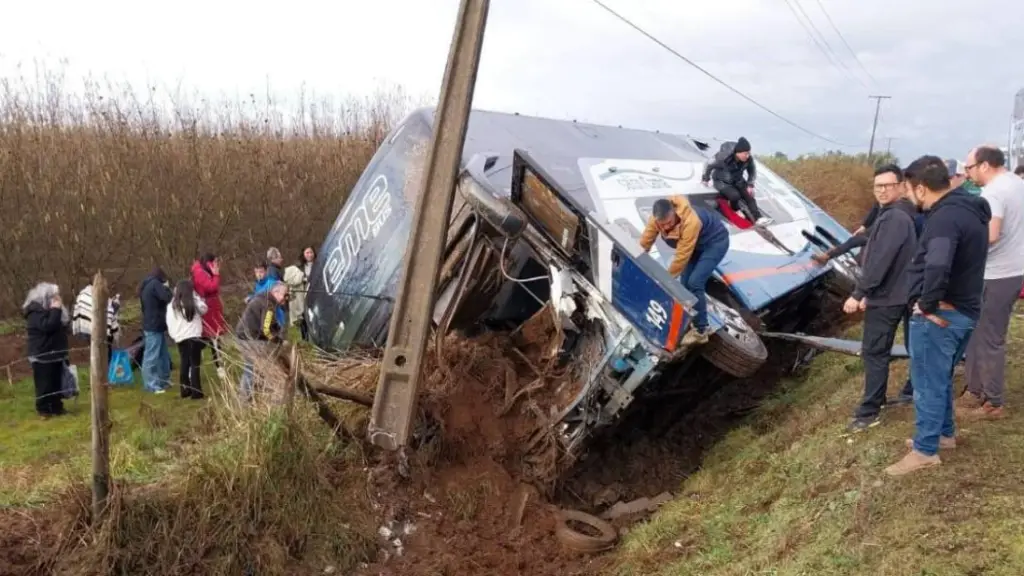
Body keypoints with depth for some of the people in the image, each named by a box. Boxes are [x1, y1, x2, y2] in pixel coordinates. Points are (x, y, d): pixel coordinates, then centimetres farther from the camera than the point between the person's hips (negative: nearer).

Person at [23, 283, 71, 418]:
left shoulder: (48, 309, 15)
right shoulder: (35, 312, -15)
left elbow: (64, 326, 15)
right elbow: (48, 326, -29)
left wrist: (59, 310, 2)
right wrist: (56, 310, -22)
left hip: (55, 354, 9)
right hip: (42, 356, -9)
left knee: (57, 383, 11)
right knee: (44, 384, -4)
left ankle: (57, 407, 19)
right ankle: (43, 409, 5)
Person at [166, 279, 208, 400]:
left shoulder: (172, 305, 1)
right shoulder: (194, 302, -6)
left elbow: (169, 323, 2)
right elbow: (204, 309, 13)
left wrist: (174, 335, 13)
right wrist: (198, 298, 14)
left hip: (180, 338, 4)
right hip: (194, 337, -4)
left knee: (184, 364, 13)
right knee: (194, 365, -2)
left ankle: (185, 390, 18)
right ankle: (196, 392, -4)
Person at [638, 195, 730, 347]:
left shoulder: (690, 222, -42)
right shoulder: (658, 218, -22)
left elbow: (682, 256, -34)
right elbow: (645, 242, -10)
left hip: (716, 242, -7)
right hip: (697, 244, 8)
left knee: (694, 283, -17)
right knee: (685, 283, 5)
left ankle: (701, 331, -7)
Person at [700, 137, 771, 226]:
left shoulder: (748, 159, -19)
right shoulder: (724, 158, -33)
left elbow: (752, 171, 2)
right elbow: (709, 165, -17)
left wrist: (750, 185, -7)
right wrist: (705, 179, -2)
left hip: (737, 180, 5)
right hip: (722, 181, -5)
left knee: (749, 195, -14)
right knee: (735, 195, -28)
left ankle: (758, 218, -14)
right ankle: (735, 209, 4)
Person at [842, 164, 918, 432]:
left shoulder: (894, 218, -19)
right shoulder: (894, 215, 15)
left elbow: (879, 261, -26)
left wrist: (858, 294, -25)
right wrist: (868, 293, 19)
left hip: (886, 298, -10)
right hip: (890, 294, 10)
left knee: (874, 352, -6)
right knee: (879, 351, 18)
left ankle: (869, 411, -1)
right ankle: (876, 400, 28)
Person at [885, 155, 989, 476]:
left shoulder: (945, 217, -24)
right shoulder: (968, 209, 10)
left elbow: (937, 266, -40)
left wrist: (928, 305, -26)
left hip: (940, 315, -10)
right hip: (963, 311, 10)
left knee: (927, 383, 2)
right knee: (941, 378, 23)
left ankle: (925, 451, 12)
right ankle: (944, 433, 37)